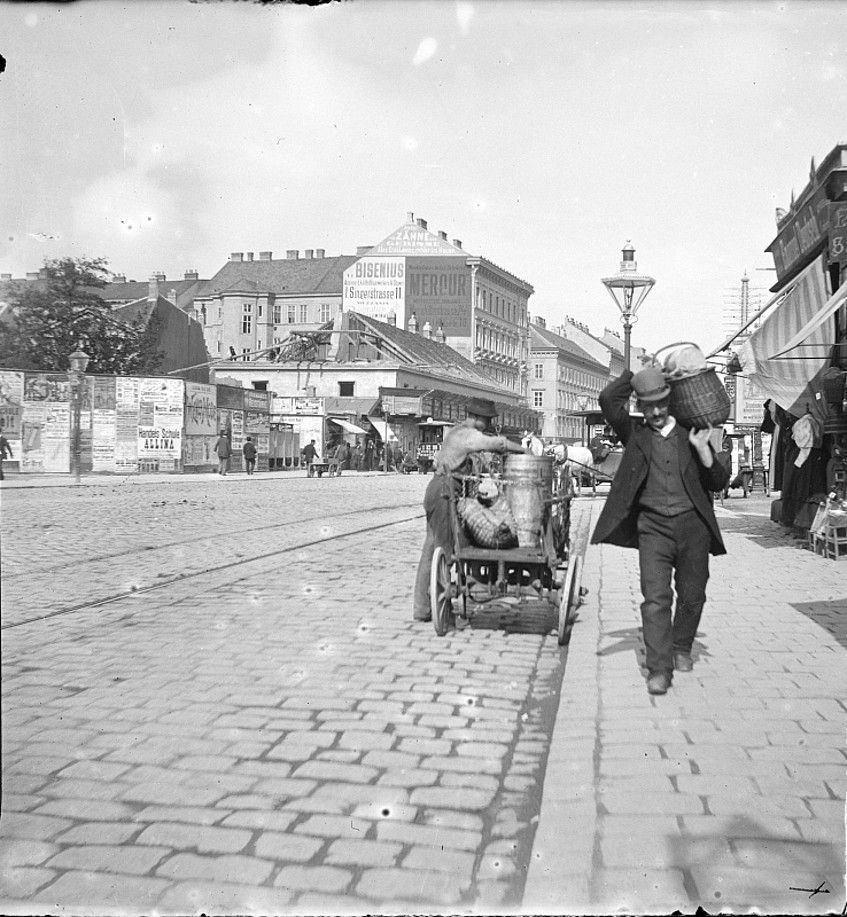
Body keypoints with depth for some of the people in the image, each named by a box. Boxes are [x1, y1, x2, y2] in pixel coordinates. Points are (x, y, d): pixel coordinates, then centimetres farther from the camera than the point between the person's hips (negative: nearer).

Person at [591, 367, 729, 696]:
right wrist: (637, 372, -2)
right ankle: (659, 669, -10)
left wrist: (702, 449, -8)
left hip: (692, 524, 2)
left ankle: (681, 648, 34)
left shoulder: (689, 433, 10)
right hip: (653, 526, -2)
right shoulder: (634, 433, 6)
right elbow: (607, 399, -11)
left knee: (692, 595, 10)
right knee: (655, 597, -12)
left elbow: (719, 483, 8)